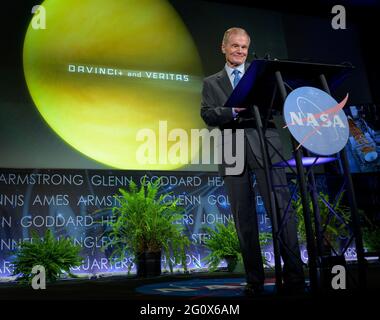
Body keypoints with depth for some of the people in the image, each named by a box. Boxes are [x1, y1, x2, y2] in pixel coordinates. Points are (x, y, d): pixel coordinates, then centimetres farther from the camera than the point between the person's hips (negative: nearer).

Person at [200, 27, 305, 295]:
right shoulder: (211, 83, 18)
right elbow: (207, 115, 3)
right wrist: (234, 109, -13)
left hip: (265, 145, -1)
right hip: (232, 150, 1)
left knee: (281, 207, -9)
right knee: (244, 217, 2)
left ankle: (294, 275, -3)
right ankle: (254, 280, 10)